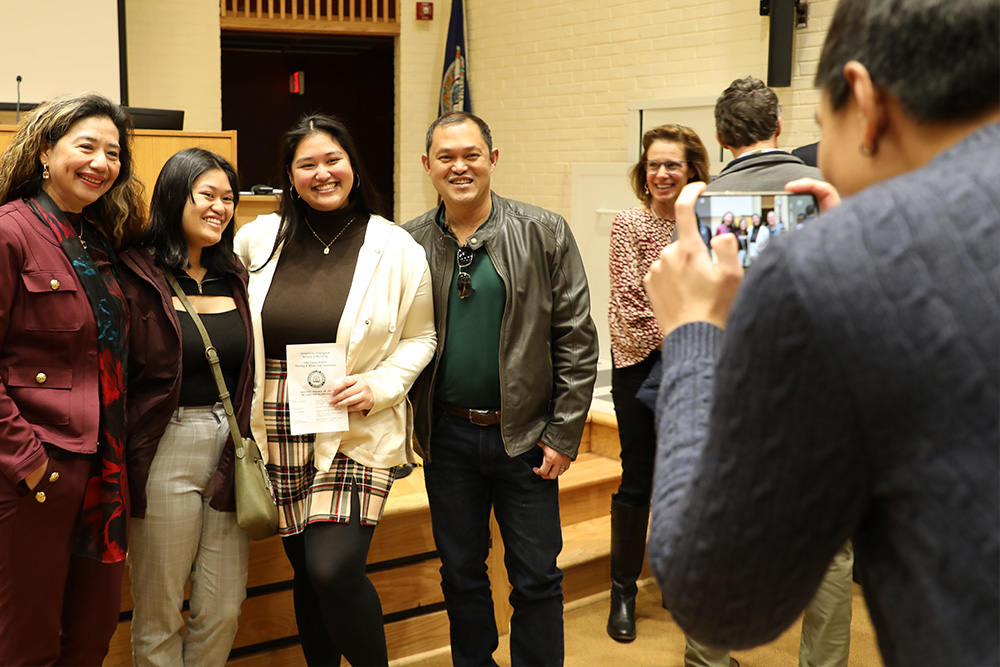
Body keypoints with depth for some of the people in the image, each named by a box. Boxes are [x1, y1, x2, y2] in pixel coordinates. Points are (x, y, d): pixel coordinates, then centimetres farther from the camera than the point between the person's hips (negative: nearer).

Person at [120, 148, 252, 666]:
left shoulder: (234, 279, 12)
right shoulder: (138, 277, -5)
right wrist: (119, 463, -13)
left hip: (229, 449, 5)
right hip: (165, 453, -5)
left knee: (224, 609, 8)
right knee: (158, 614, 6)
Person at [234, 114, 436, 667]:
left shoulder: (395, 247, -3)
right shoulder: (260, 237, 5)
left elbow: (420, 335, 4)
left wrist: (379, 385, -11)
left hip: (356, 431, -3)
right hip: (280, 434, 3)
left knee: (333, 569, -14)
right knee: (306, 572, 11)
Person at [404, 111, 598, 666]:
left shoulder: (545, 234, -5)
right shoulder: (409, 244, 1)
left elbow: (576, 339, -5)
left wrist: (563, 433, -8)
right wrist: (402, 429, -1)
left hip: (525, 434, -2)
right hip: (447, 436, 2)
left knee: (536, 579, 7)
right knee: (460, 573, 15)